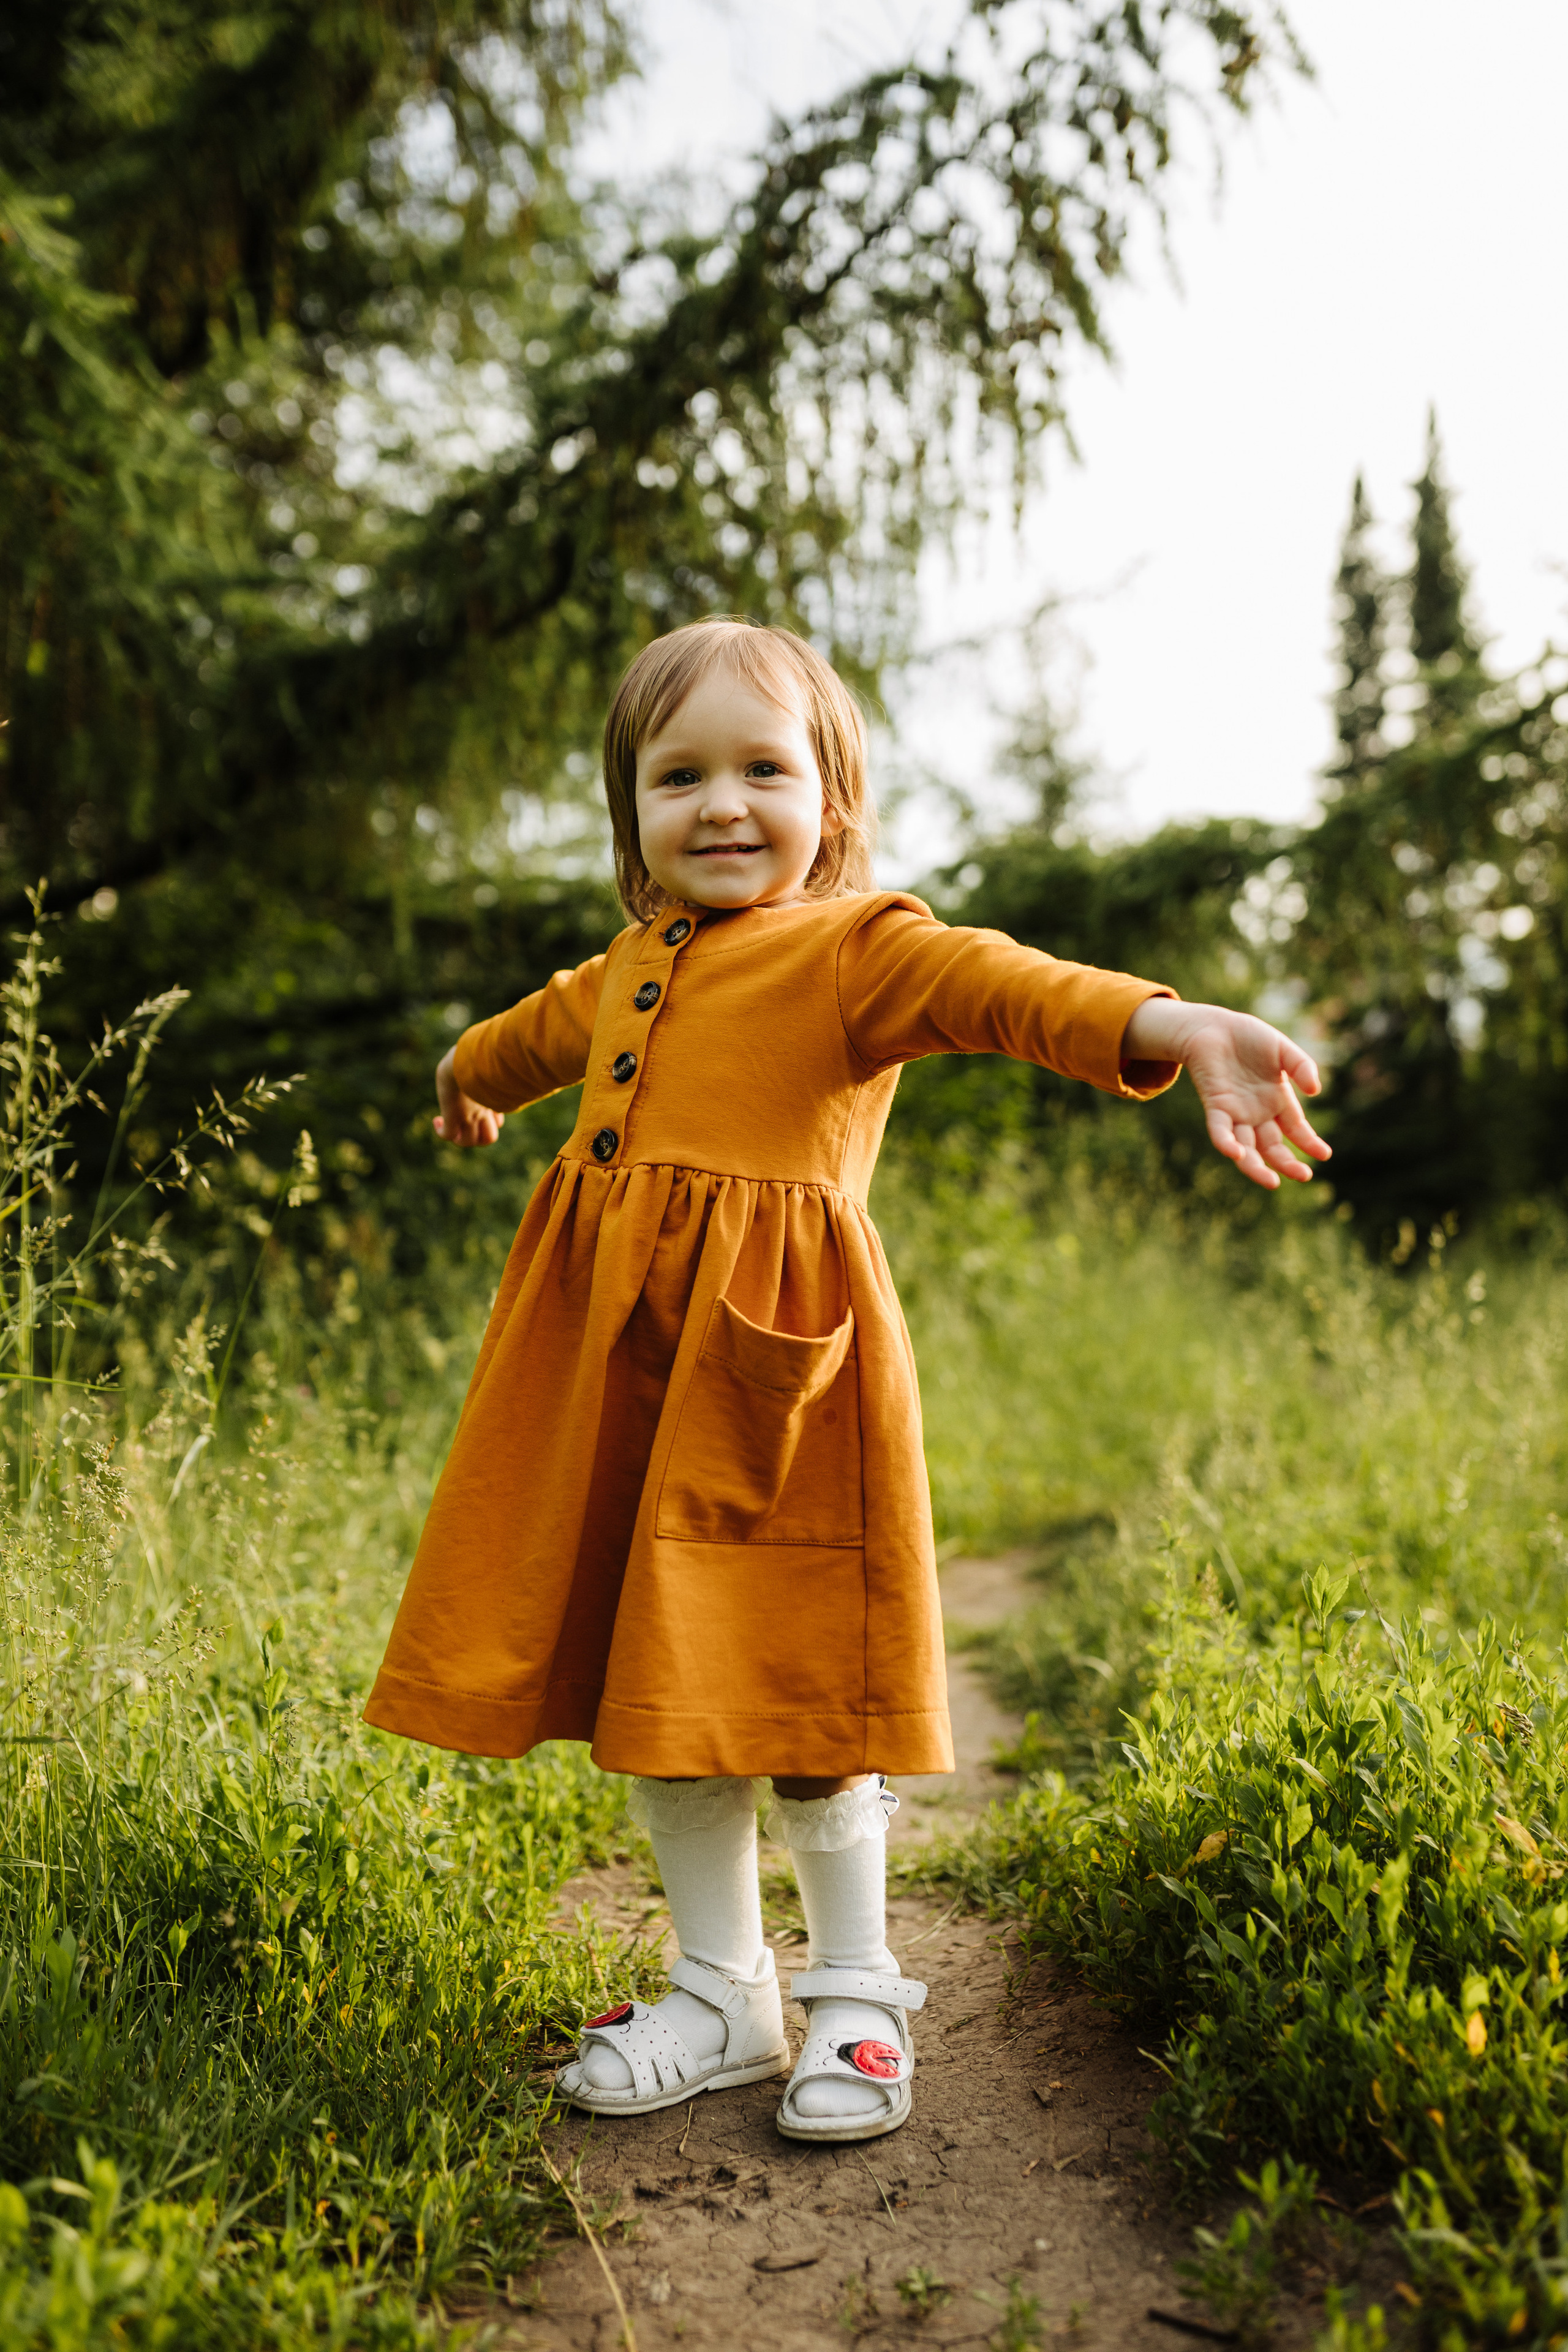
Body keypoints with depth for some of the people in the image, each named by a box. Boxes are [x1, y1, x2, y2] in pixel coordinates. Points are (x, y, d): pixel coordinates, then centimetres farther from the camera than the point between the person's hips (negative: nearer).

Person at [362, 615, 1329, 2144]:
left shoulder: (854, 945, -5)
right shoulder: (631, 968, 17)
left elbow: (996, 984, -26)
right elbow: (550, 1028, 41)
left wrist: (1172, 1027, -46)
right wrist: (468, 1071, 62)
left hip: (768, 1360, -7)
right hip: (617, 1357, 7)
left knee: (794, 1689, 0)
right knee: (655, 1686, 12)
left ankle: (856, 1996, 23)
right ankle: (723, 1996, 30)